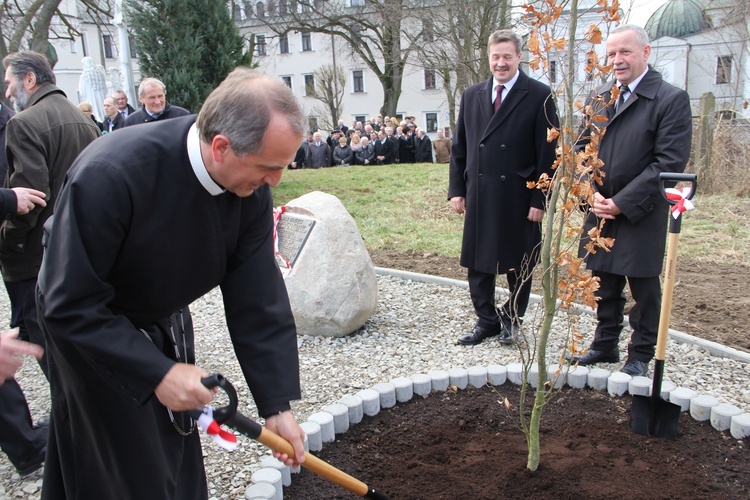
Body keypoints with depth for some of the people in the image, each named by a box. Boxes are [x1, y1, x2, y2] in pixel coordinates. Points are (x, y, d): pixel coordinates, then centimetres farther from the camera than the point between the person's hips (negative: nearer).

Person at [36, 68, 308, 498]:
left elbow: (258, 300, -16)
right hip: (92, 332, -4)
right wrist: (157, 372, -32)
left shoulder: (251, 185, -20)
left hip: (167, 323, 5)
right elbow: (70, 305, -29)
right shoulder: (109, 175, -37)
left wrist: (277, 404, -15)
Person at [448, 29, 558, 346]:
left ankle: (512, 318, 29)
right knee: (477, 262, 10)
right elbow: (459, 148, 11)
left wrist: (540, 199, -11)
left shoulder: (538, 96, -4)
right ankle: (486, 320, 25)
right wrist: (456, 189, 4)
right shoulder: (472, 96, 9)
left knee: (519, 264, 10)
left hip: (519, 198, -4)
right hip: (479, 197, 4)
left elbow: (547, 153, -6)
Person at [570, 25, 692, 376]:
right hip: (600, 213, 5)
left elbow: (670, 162, -15)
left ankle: (640, 355, 23)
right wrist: (591, 193, -5)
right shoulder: (598, 97, 10)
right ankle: (605, 345, 31)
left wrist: (622, 202, -18)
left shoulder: (671, 99, -8)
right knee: (604, 285, 15)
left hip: (642, 215, -5)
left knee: (644, 288, 8)